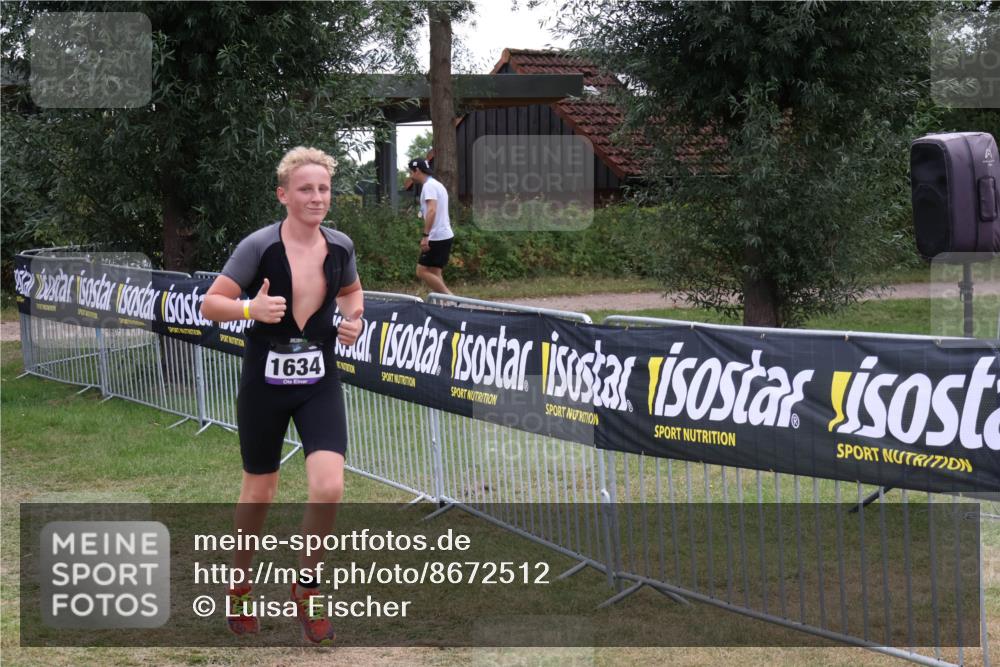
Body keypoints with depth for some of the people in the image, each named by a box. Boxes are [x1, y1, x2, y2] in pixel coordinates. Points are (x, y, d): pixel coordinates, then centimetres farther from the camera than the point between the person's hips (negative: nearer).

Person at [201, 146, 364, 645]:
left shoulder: (340, 246, -2)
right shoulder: (259, 246, -15)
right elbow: (210, 304, -12)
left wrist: (353, 319, -2)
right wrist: (251, 309, -30)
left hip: (319, 384, 3)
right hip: (265, 384, -2)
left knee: (329, 489, -12)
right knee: (258, 494, 10)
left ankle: (307, 588, 11)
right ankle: (240, 588, 35)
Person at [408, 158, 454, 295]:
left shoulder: (429, 186, -12)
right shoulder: (438, 185, 19)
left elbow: (432, 210, -24)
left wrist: (425, 235, -27)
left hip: (437, 237, -10)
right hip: (445, 236, 10)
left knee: (422, 271, -7)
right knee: (435, 274, 10)